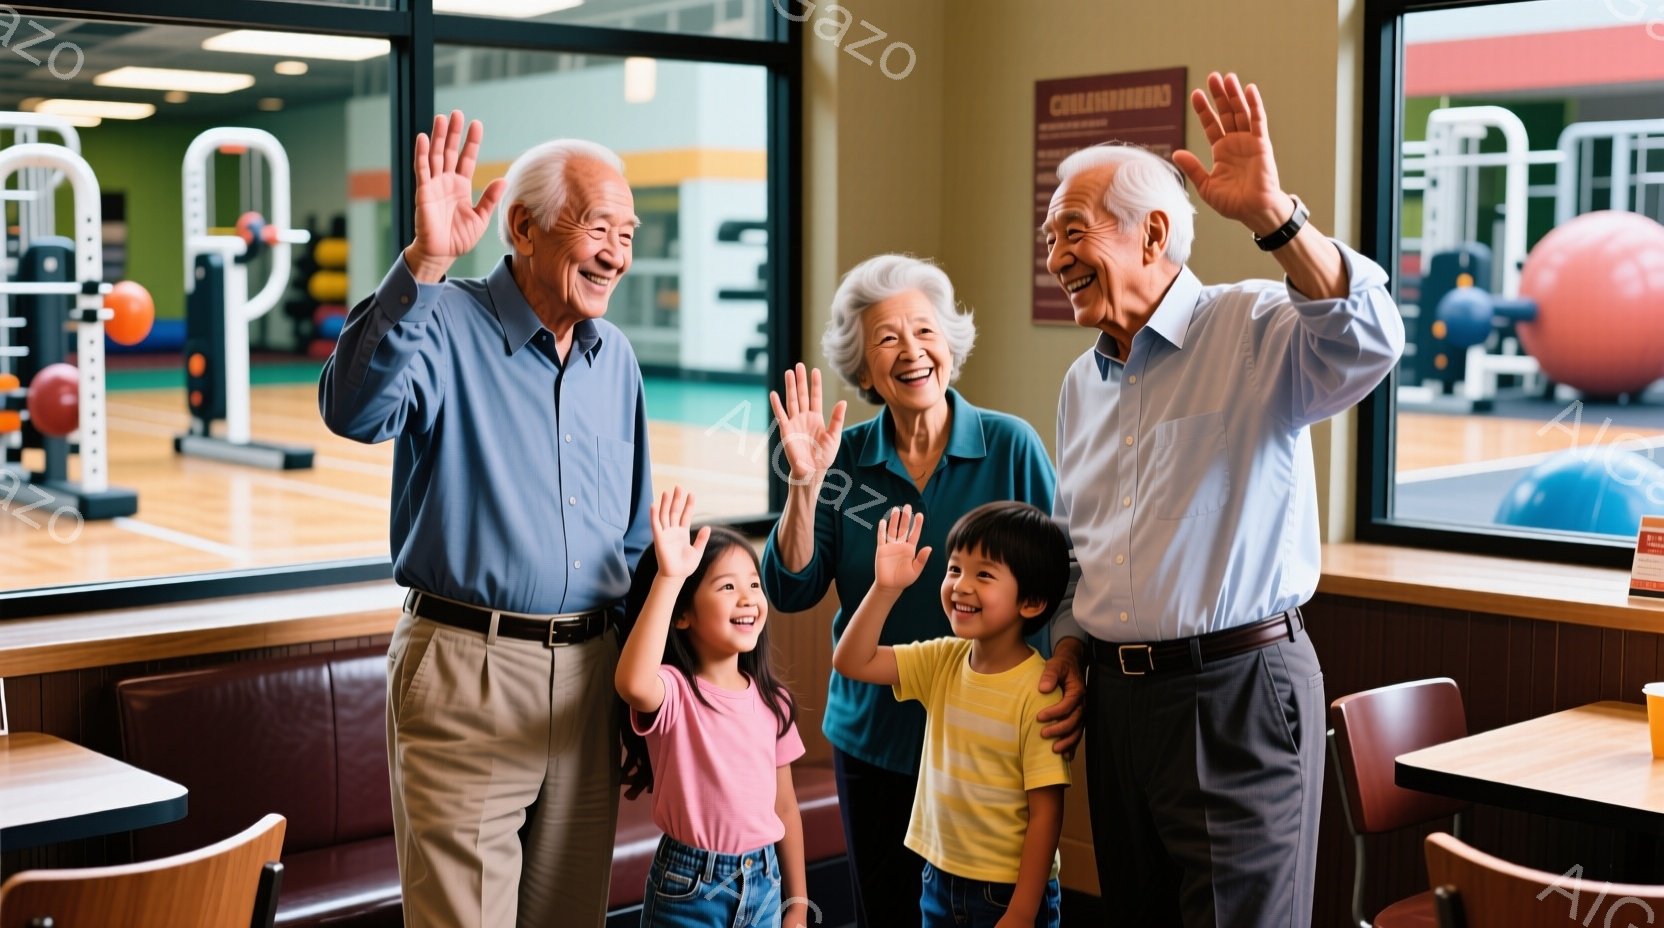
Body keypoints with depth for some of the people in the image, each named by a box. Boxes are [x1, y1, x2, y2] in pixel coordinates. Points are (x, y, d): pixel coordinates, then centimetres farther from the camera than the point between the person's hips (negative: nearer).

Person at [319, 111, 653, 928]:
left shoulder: (615, 356, 11)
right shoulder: (443, 324, -8)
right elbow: (355, 410, -30)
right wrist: (424, 262, -37)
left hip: (590, 671, 6)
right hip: (466, 674, -5)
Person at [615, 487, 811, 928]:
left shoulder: (772, 700, 3)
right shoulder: (673, 691, -14)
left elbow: (785, 807, 9)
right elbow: (632, 682, -39)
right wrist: (668, 577, -40)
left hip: (763, 883, 4)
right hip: (689, 888, -4)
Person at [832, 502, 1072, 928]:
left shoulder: (1038, 691, -19)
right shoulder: (942, 661, -1)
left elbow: (1046, 813, -17)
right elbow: (851, 662, -3)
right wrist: (886, 587, -14)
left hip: (1007, 892, -6)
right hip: (940, 880, 6)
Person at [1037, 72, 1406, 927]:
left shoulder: (1255, 332, -10)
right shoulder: (1082, 383, 14)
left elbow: (1367, 343, -32)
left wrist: (1270, 212, -39)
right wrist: (1066, 652, 10)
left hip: (1239, 694, -7)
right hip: (1117, 693, 7)